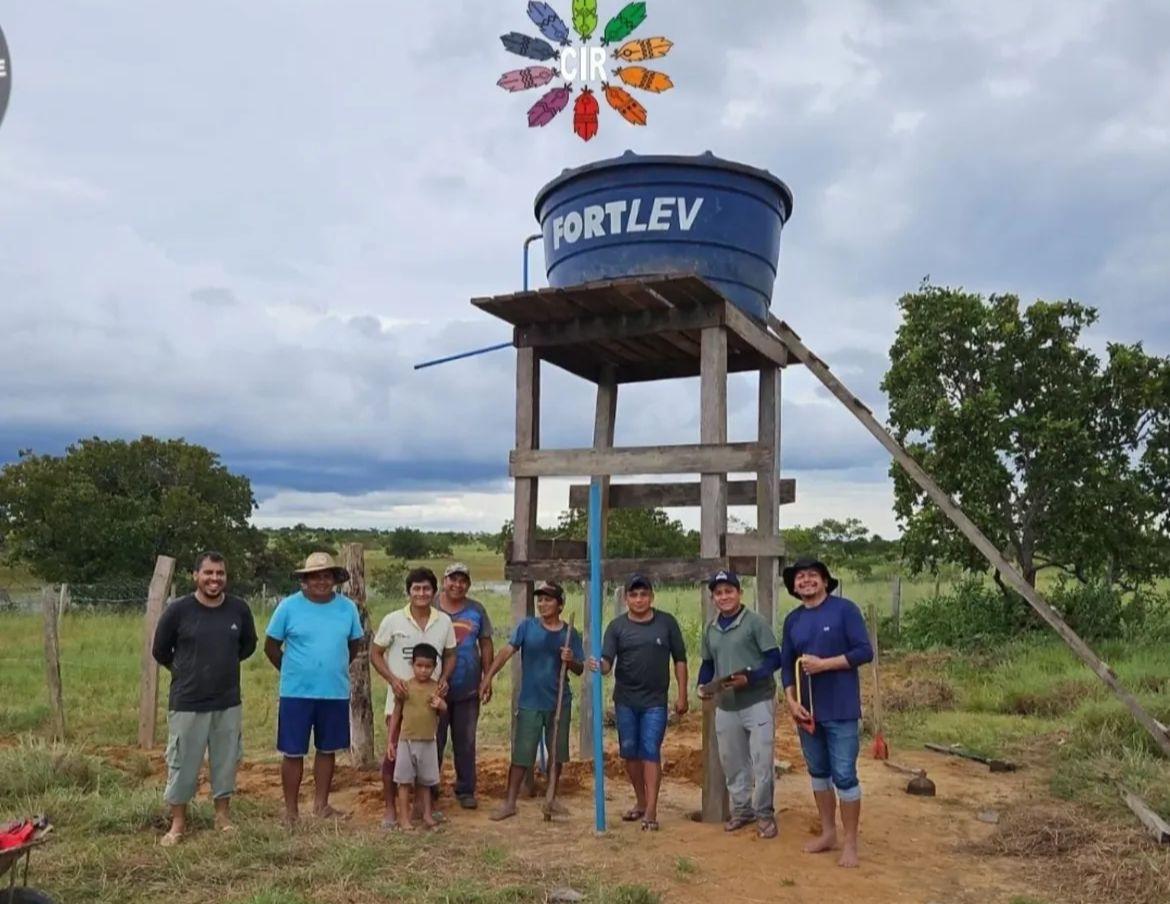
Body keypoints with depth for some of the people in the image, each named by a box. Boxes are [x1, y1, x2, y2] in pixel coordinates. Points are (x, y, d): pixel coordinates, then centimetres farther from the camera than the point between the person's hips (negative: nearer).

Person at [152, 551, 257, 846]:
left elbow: (248, 645, 13)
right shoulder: (178, 610, -12)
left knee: (226, 760, 12)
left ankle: (223, 815, 29)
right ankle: (178, 822, 23)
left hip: (228, 703, 2)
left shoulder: (239, 609, -5)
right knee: (182, 763, 7)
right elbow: (160, 651, 2)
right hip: (187, 703, -2)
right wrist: (187, 672, 11)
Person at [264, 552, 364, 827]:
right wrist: (293, 671, 6)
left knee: (327, 750, 13)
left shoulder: (347, 607, 0)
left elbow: (355, 643, 14)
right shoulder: (289, 606, -7)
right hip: (296, 693, -3)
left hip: (336, 693, 3)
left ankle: (321, 805, 27)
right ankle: (291, 810, 18)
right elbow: (271, 646, 2)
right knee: (293, 752, 5)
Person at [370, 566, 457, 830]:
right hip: (400, 696, -3)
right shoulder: (393, 620, -9)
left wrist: (444, 678, -8)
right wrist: (392, 679, -16)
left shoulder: (444, 621, -1)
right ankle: (390, 808, 12)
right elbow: (375, 653, -3)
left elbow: (450, 655, 10)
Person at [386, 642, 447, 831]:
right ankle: (405, 818, 12)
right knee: (404, 781, 4)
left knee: (425, 781, 12)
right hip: (406, 741, -1)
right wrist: (389, 741, 0)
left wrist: (440, 705, -18)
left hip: (428, 742, 1)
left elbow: (444, 709, 7)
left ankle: (427, 815, 23)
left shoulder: (436, 687, -2)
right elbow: (396, 714, 0)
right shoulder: (405, 687, -6)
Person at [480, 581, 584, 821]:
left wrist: (571, 661, -20)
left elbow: (580, 670, 3)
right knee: (521, 754, 0)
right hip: (530, 703, -2)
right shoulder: (527, 626, -4)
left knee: (557, 753, 12)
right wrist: (488, 677, -26)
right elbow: (506, 651, -14)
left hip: (559, 702, 2)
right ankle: (509, 803, 8)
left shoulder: (570, 634, 0)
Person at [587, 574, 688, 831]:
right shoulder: (617, 626, -1)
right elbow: (607, 662, -9)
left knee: (650, 752, -6)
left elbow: (680, 658, 3)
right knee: (630, 752, 11)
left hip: (655, 701, -2)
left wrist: (682, 695, 0)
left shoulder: (667, 622, -2)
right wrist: (599, 666, -33)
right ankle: (641, 802, 28)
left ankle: (651, 811, -3)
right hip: (625, 700, 2)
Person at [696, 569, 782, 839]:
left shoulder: (755, 622, -10)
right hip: (725, 706, 6)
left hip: (758, 702, -6)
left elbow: (774, 658, -12)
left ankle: (764, 814, 16)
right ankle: (741, 809, 33)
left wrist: (749, 678, -24)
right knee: (732, 763, 15)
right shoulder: (710, 628, 8)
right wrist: (703, 686, -1)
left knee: (761, 762, -2)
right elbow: (707, 663, 18)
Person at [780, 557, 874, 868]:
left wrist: (824, 664, -18)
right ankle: (827, 833, 29)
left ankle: (850, 843, 11)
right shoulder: (792, 620, 7)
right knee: (818, 773, 15)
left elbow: (864, 651, -12)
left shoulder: (845, 609, -8)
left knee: (844, 776, -2)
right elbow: (786, 666, 9)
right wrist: (791, 702, -4)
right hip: (807, 710, 5)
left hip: (840, 710, -5)